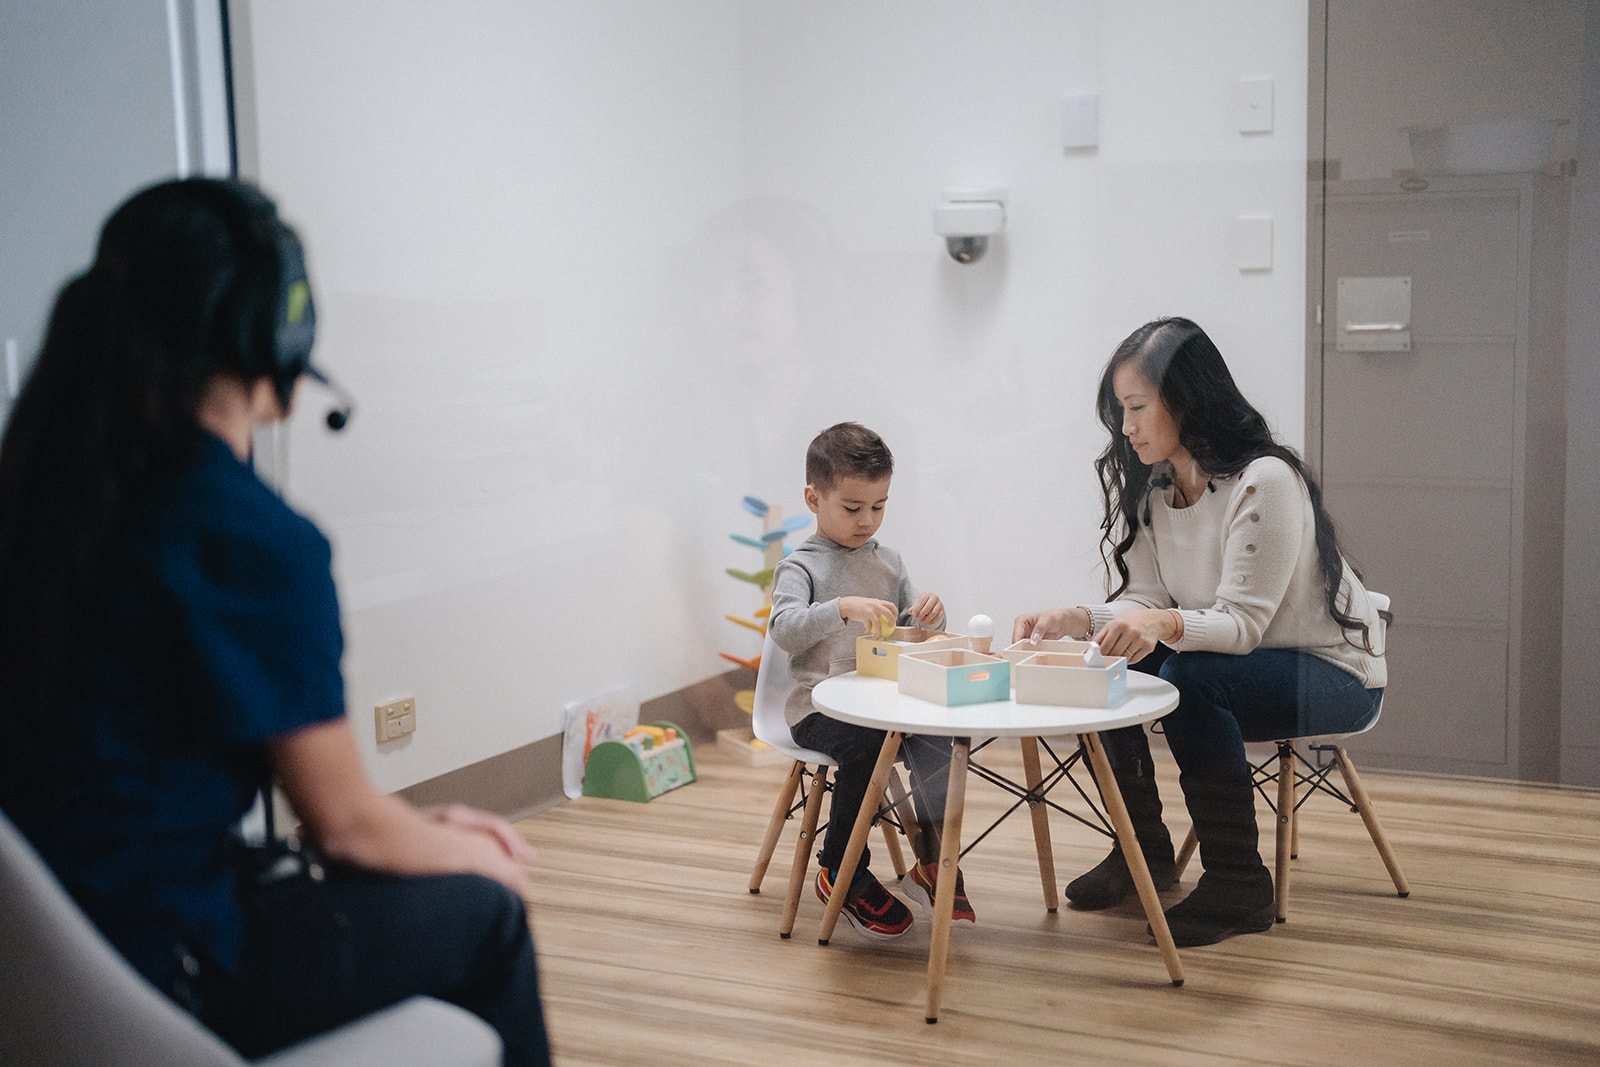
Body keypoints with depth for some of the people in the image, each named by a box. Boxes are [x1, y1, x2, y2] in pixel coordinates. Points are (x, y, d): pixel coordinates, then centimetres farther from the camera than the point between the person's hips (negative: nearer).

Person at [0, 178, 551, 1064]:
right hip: (157, 973, -8)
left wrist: (424, 824, 14)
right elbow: (342, 820, -14)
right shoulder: (260, 541, -23)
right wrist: (472, 854, 9)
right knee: (482, 908, 11)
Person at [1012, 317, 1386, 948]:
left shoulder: (1265, 482, -26)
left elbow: (1242, 622, -29)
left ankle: (1238, 884, -20)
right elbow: (1148, 599, -4)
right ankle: (1142, 851, 7)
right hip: (1227, 658, 8)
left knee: (1190, 676, -33)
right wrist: (1078, 620, -22)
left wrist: (1165, 624, -47)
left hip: (1333, 673, -8)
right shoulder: (1152, 486, -2)